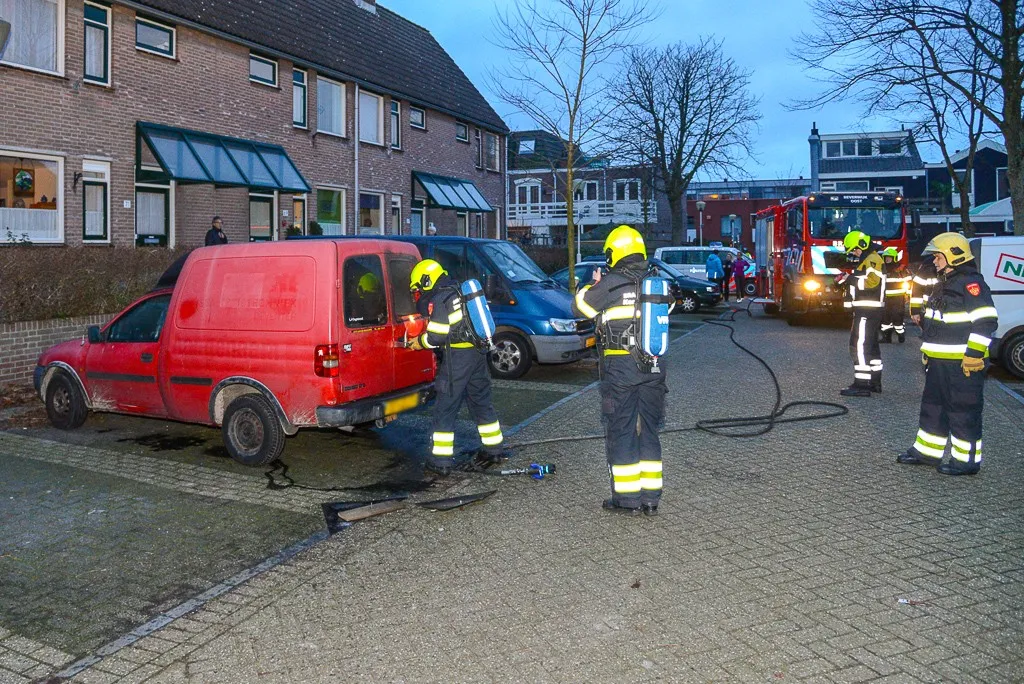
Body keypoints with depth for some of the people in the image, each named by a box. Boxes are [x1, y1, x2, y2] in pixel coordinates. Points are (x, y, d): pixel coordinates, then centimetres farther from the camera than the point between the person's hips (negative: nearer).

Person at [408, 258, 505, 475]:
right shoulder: (460, 292, 14)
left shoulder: (438, 300, -13)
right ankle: (495, 450, 26)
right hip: (478, 353, 9)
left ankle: (441, 461, 2)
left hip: (457, 358, -8)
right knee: (482, 402, 18)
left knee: (444, 410, -1)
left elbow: (436, 336, -16)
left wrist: (420, 342, 3)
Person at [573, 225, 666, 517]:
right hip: (653, 366, 5)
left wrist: (593, 284, 19)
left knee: (621, 432, 5)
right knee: (648, 431, 13)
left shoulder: (611, 284, -10)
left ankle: (627, 499, 9)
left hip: (620, 366, -5)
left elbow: (581, 306, 0)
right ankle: (650, 498, 17)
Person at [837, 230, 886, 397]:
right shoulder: (867, 260, 21)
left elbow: (871, 281, -27)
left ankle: (862, 385, -15)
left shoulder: (872, 259, -13)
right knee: (871, 346, 15)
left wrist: (850, 279, -18)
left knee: (859, 345, -13)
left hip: (867, 311, -11)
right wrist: (848, 279, 11)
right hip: (869, 310, 11)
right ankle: (875, 381, 23)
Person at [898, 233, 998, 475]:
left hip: (962, 364, -10)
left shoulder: (971, 283, -15)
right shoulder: (943, 284, 16)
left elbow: (986, 321, -22)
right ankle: (927, 451, 27)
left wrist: (974, 354, -24)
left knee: (964, 411, -1)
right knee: (933, 406, 16)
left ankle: (967, 459, 7)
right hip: (939, 361, 10)